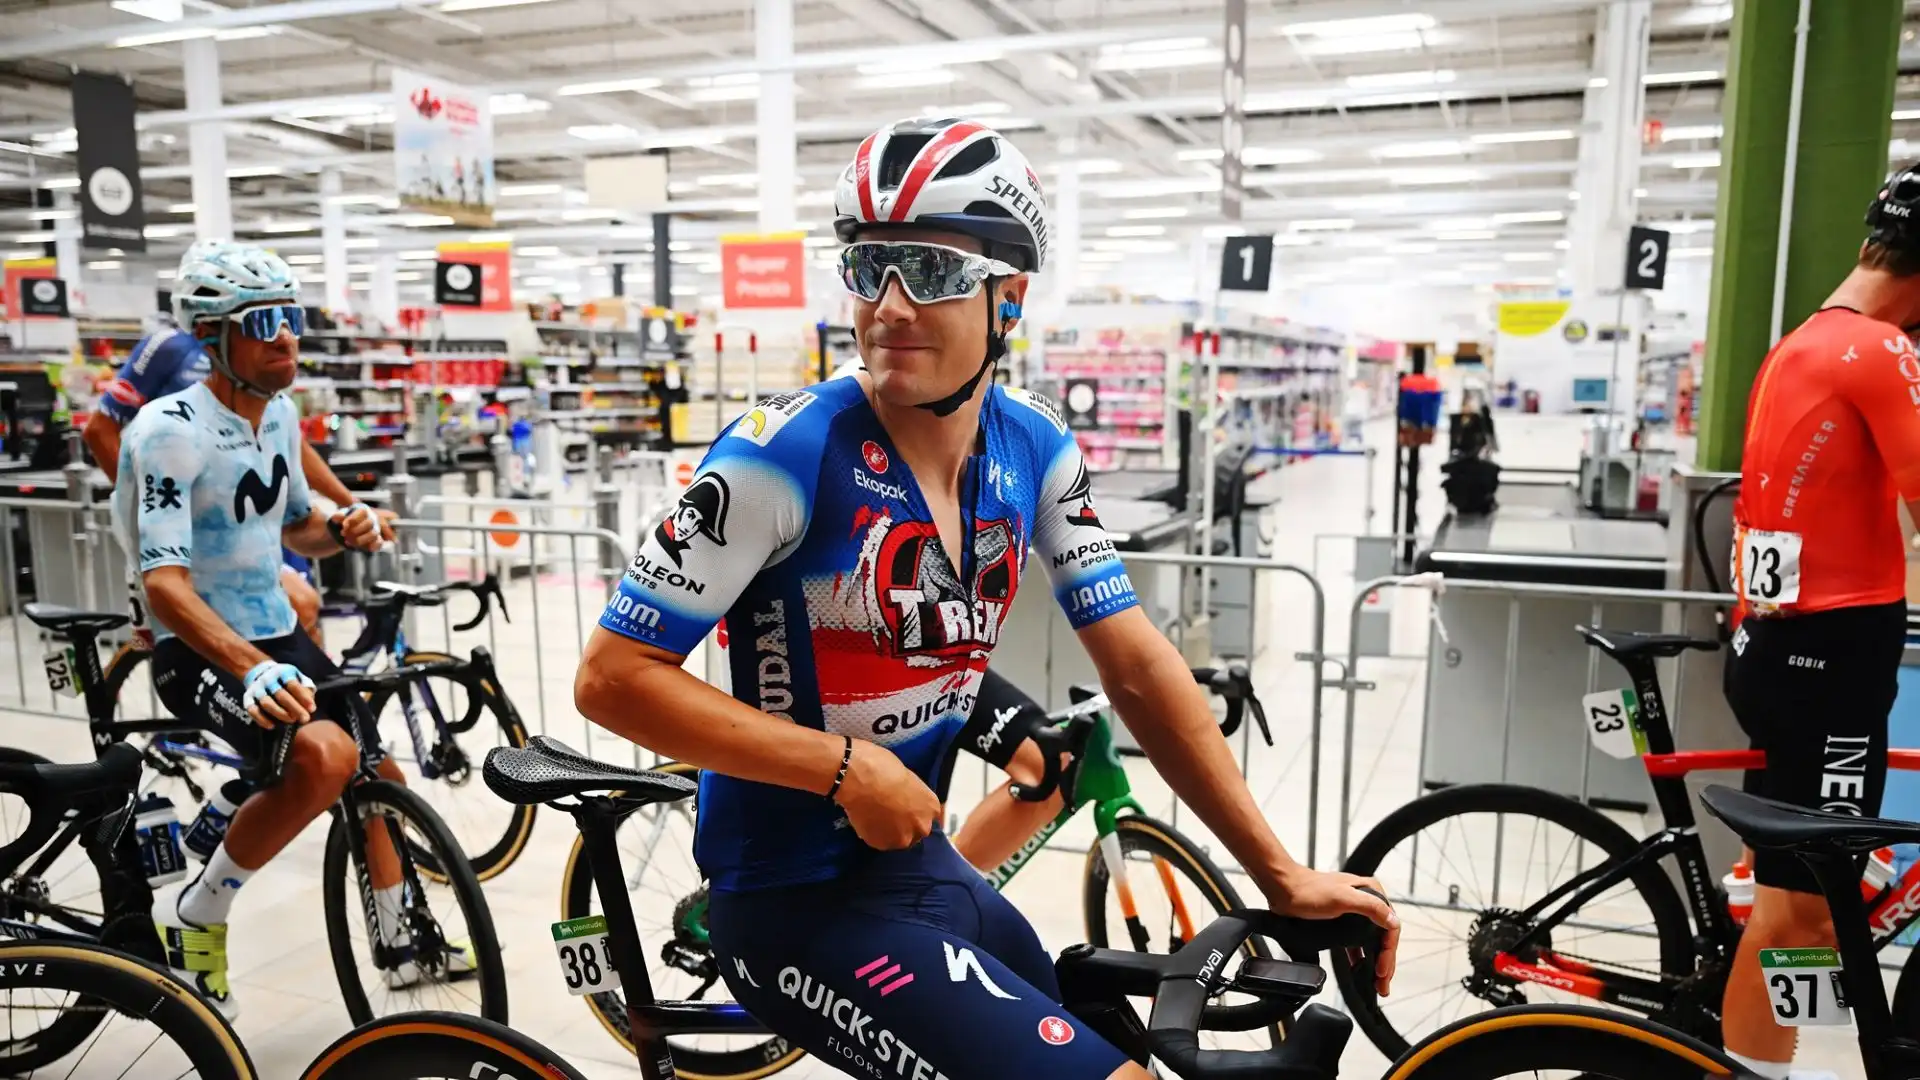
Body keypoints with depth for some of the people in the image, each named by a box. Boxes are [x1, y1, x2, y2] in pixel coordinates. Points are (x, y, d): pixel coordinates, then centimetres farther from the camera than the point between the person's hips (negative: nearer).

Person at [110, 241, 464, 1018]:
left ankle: (402, 941, 33)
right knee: (324, 755, -32)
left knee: (378, 770, 13)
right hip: (202, 653, -8)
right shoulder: (170, 430, -20)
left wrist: (342, 530, -6)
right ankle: (194, 917, -8)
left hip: (279, 635, 8)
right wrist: (251, 669, -45)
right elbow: (164, 582, -30)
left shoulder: (280, 414, 4)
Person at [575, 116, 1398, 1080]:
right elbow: (612, 676, -18)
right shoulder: (788, 452, -21)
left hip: (915, 861, 7)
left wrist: (1281, 874, -4)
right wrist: (847, 767, -22)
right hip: (798, 900, -6)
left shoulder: (1035, 450, -4)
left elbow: (1137, 669, -2)